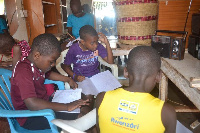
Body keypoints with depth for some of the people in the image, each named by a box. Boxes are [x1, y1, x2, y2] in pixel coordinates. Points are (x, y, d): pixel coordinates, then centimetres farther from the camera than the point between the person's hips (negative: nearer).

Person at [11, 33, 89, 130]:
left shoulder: (37, 64, 0)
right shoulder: (23, 71, -29)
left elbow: (48, 74, 24)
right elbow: (32, 104, -40)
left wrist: (68, 79, 14)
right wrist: (67, 107, -37)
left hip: (42, 102, 9)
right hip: (30, 116, -9)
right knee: (80, 118, -20)